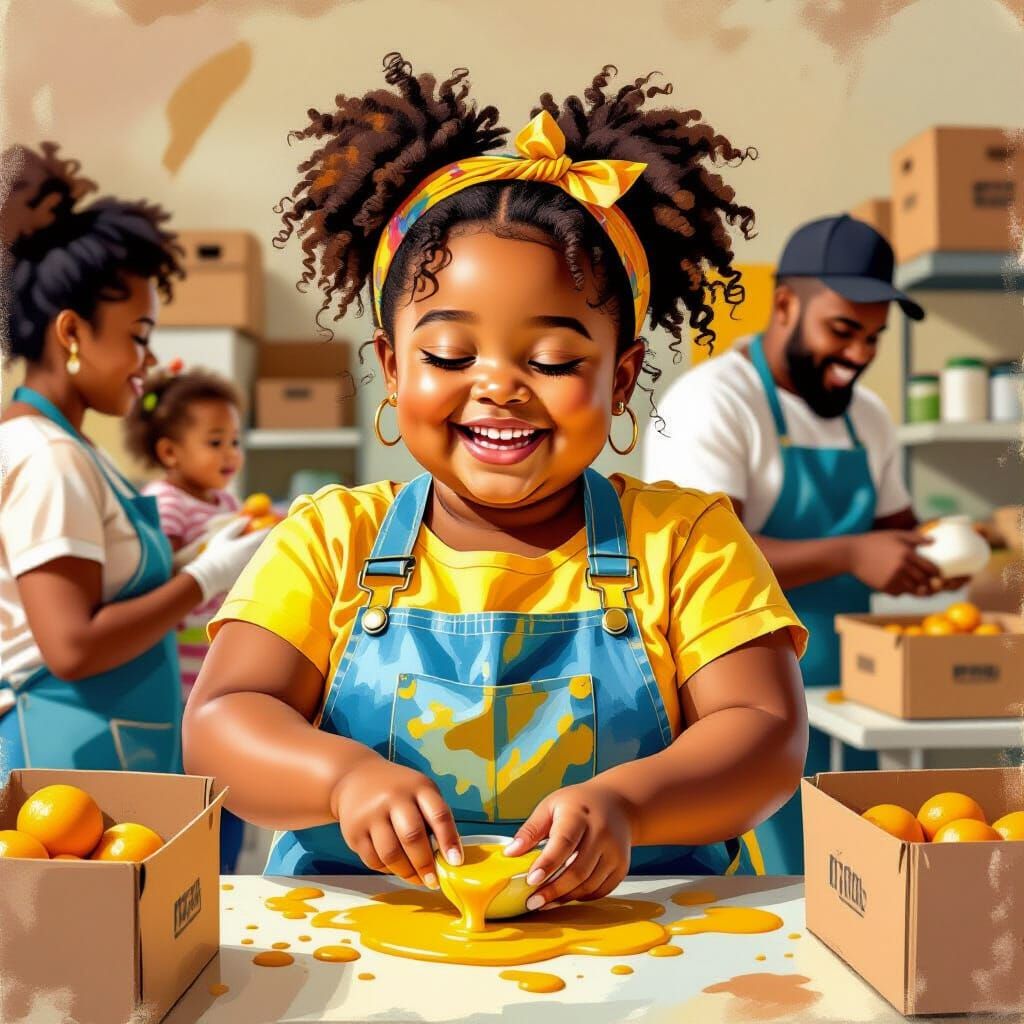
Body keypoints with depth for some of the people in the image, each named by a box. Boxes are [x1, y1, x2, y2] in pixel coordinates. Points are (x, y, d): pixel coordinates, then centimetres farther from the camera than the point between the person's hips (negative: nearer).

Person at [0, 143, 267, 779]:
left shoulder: (63, 449, 11)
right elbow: (73, 647, -22)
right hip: (73, 757, -10)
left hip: (111, 753, 10)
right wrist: (207, 577, -15)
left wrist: (193, 577, 4)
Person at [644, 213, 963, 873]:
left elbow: (894, 528, 21)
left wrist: (922, 557, -2)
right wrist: (849, 554, -28)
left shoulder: (869, 418, 12)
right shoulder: (712, 401, -13)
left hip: (841, 709, 7)